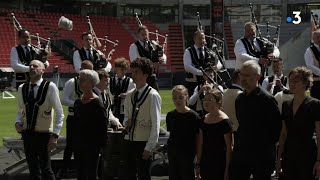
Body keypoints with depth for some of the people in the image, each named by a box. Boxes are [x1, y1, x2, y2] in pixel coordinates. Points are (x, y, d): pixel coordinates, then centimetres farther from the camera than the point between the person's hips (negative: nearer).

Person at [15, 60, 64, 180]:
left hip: (44, 134, -4)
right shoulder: (22, 88, 6)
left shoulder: (50, 87, -9)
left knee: (46, 169, 0)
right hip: (27, 133, 4)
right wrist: (18, 122, -6)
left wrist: (55, 135, -13)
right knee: (33, 169, 12)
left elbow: (59, 113, -7)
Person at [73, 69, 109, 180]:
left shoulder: (96, 102, -12)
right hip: (79, 145, 7)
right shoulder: (78, 102, 10)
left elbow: (104, 123, -13)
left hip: (92, 146, -7)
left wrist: (101, 143, -14)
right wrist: (74, 141, 13)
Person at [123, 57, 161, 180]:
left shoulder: (153, 95, -10)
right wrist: (127, 122, -3)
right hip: (129, 141, 6)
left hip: (143, 143, -6)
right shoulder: (129, 95, 10)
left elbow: (156, 124, -11)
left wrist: (149, 148, -13)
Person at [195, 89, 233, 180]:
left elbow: (229, 147, -12)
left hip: (220, 165, -6)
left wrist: (227, 169, -14)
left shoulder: (224, 121, -12)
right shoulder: (204, 119, 7)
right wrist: (198, 163, 11)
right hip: (205, 164, 6)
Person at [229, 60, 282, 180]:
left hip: (262, 156, -6)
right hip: (240, 154, 6)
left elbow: (277, 127, -10)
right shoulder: (239, 99, 10)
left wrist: (266, 145, -5)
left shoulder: (267, 100, -11)